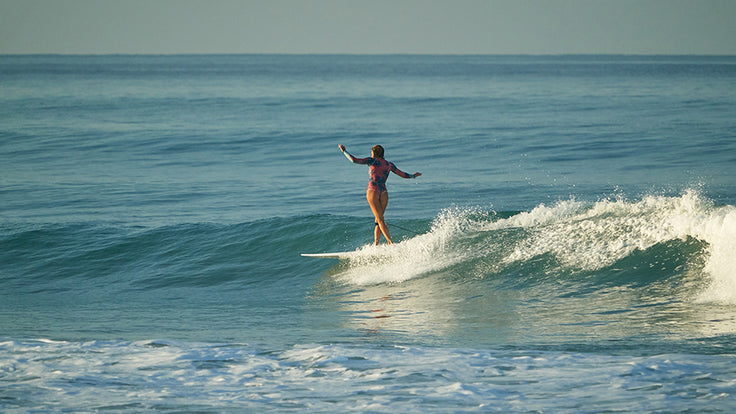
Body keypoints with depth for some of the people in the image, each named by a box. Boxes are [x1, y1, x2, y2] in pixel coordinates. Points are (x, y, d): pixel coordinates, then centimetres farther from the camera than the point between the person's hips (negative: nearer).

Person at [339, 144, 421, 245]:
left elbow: (354, 160, -5)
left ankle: (390, 243, -22)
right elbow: (403, 174, 25)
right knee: (378, 221, 11)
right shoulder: (389, 164, 16)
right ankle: (375, 245, 5)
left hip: (373, 191, -5)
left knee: (380, 220, -10)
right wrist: (413, 176, 44)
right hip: (384, 192, 5)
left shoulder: (373, 161, 2)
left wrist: (344, 151, 7)